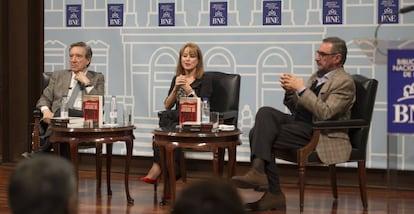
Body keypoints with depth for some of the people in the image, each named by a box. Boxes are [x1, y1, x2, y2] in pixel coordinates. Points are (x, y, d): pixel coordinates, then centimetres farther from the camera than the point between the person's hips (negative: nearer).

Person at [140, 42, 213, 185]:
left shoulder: (204, 81, 5)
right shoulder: (177, 79, 19)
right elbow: (167, 106, 11)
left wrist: (189, 90, -12)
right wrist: (176, 88, -3)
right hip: (176, 120, 4)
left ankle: (158, 167, -28)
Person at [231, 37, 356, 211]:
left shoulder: (344, 82, -7)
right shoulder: (317, 76, 21)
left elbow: (325, 113, -20)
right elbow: (297, 107, 23)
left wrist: (301, 89, -19)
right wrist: (290, 92, 3)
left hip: (318, 133, -9)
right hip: (298, 122, 9)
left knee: (261, 136, -20)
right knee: (265, 112, -17)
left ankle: (273, 195, -15)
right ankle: (258, 170, -23)